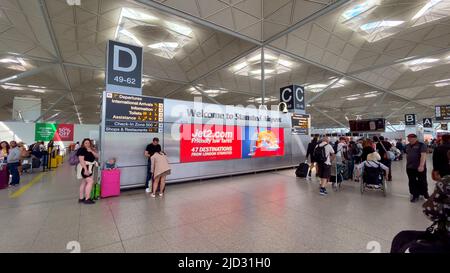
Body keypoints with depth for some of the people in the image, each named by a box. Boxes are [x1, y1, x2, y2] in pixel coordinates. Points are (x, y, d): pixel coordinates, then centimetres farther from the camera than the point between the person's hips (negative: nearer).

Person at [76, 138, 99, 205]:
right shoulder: (81, 150, -11)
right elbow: (81, 160, -19)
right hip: (84, 168, -9)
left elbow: (97, 156, 4)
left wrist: (91, 151, -12)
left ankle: (81, 198, 21)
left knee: (84, 183, 13)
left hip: (90, 168, 9)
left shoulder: (91, 150, 12)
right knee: (90, 181, -14)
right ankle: (87, 199, -10)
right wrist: (85, 169, -25)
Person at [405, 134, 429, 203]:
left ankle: (425, 195, 28)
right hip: (410, 168, 5)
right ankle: (415, 196, 21)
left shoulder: (421, 145, -9)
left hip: (419, 168, -5)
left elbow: (423, 155, -19)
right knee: (412, 182, 10)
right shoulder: (407, 146, 10)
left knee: (422, 182, 8)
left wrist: (421, 165, -27)